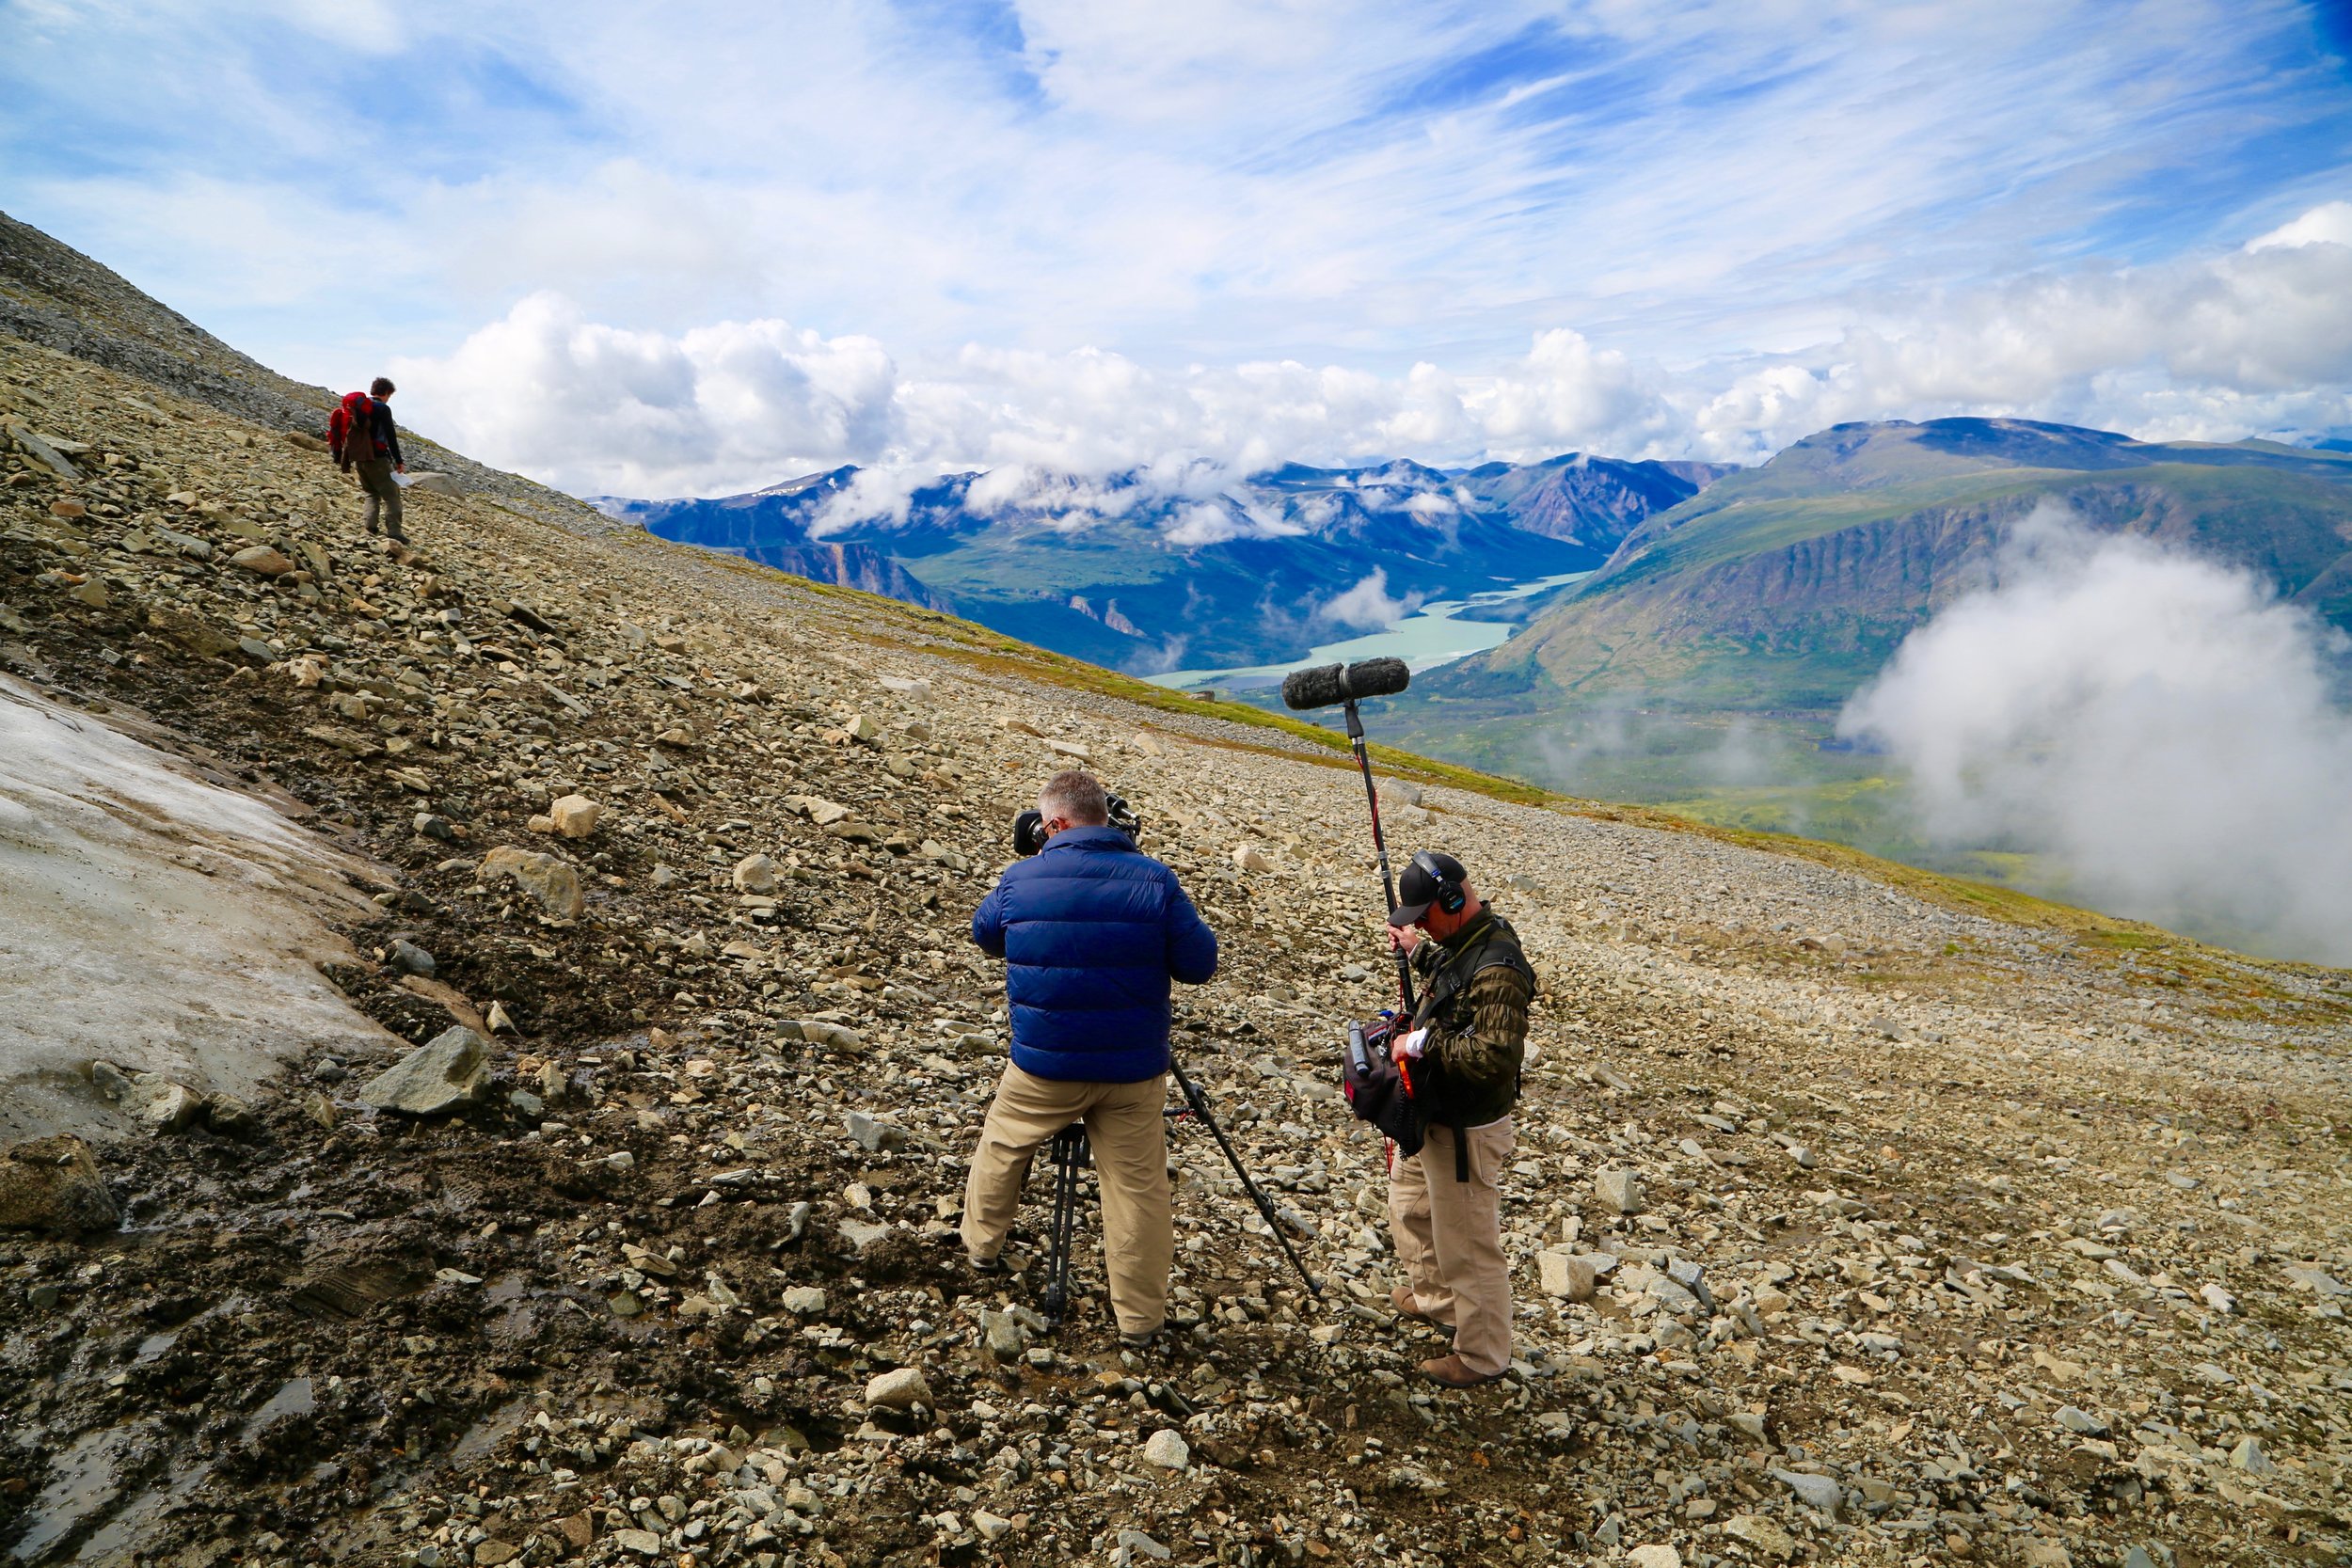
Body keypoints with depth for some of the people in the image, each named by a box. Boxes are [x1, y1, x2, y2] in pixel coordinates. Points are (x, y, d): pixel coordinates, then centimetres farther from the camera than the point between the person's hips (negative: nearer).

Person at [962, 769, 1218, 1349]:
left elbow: (984, 934, 14)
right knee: (1138, 1187, 10)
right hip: (1133, 1069, -1)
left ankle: (982, 1247, 45)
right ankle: (1141, 1318, 17)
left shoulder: (1019, 879, -6)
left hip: (1042, 1063, 1)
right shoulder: (1154, 881, -10)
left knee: (1002, 1147, 27)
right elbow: (1200, 965, -6)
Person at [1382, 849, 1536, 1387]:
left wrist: (1422, 1041, -30)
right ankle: (1434, 1297, 51)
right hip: (1429, 1115, 11)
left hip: (1463, 1130, -11)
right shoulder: (1461, 941, 1)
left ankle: (1483, 1356, 24)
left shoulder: (1497, 968, -30)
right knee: (1410, 1206, 29)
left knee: (1467, 1244, 5)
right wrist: (1418, 951, 12)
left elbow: (1496, 1056, -37)